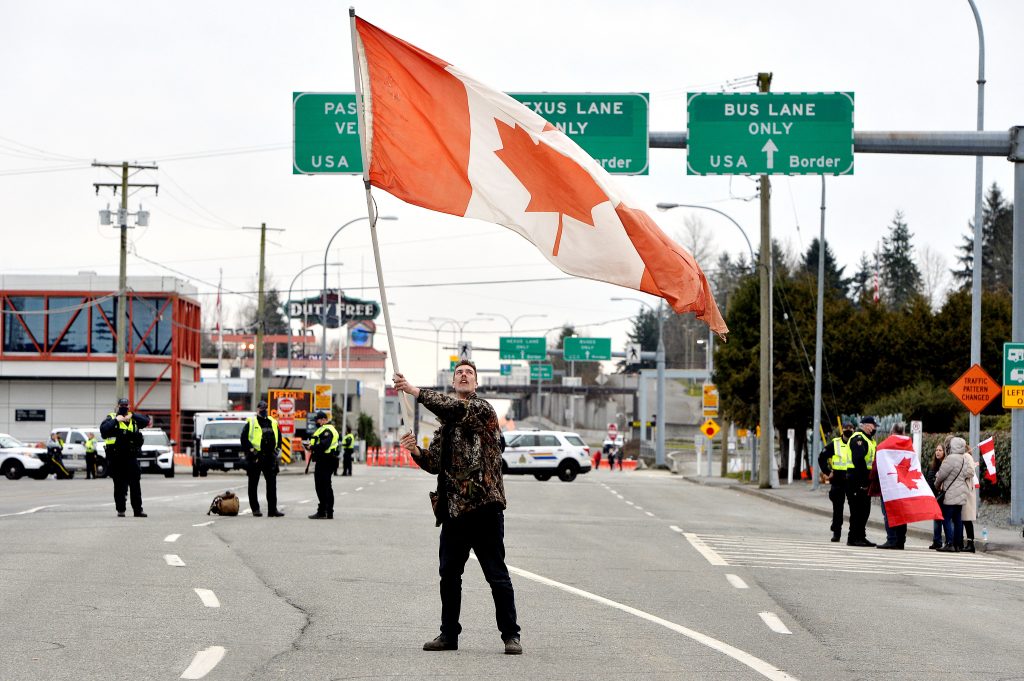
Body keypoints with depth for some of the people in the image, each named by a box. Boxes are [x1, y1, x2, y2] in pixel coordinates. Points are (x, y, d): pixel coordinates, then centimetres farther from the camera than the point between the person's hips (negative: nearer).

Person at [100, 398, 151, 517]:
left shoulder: (134, 419, 13)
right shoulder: (111, 418, 2)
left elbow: (146, 421, -2)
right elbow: (103, 429, -13)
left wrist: (132, 415, -9)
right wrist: (115, 420, -16)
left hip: (131, 457, 3)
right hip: (116, 458, -3)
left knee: (135, 485, 2)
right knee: (119, 485, 2)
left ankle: (138, 510, 6)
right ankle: (120, 510, 9)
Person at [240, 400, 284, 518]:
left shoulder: (273, 422, 13)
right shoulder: (251, 422, -2)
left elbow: (279, 437, 22)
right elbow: (244, 438, -6)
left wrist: (277, 449, 8)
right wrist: (251, 450, -13)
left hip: (270, 458, 4)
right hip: (255, 458, -4)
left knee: (272, 483, 1)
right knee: (253, 484, 3)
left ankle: (272, 509, 3)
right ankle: (255, 509, 10)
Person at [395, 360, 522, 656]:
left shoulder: (483, 409, -3)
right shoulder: (445, 422, 18)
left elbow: (455, 408, -24)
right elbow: (434, 463, 15)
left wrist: (414, 391, -24)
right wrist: (416, 451, -6)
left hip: (484, 505, -7)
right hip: (453, 509, 7)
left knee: (497, 574, -3)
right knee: (449, 574, 11)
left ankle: (510, 635, 3)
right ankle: (449, 634, 20)